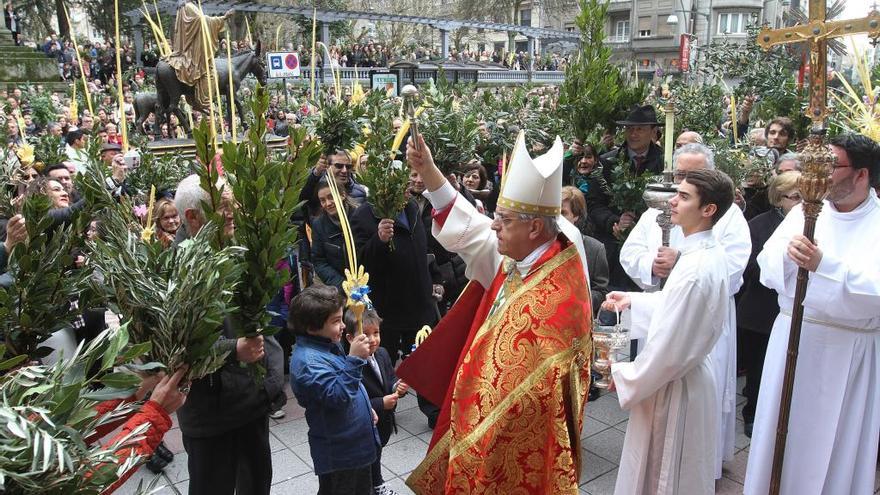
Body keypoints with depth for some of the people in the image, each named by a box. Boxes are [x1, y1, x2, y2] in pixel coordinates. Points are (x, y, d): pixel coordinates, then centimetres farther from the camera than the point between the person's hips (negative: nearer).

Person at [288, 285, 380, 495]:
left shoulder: (328, 344, 4)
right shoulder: (308, 361, -28)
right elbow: (337, 396, -37)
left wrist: (366, 409, 22)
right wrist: (354, 359, -42)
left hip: (358, 443, 9)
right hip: (338, 454, -9)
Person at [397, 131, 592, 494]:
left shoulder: (554, 298, -32)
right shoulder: (518, 260, -5)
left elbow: (536, 398, -30)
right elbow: (468, 230, 6)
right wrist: (428, 172, 2)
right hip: (494, 417, 8)